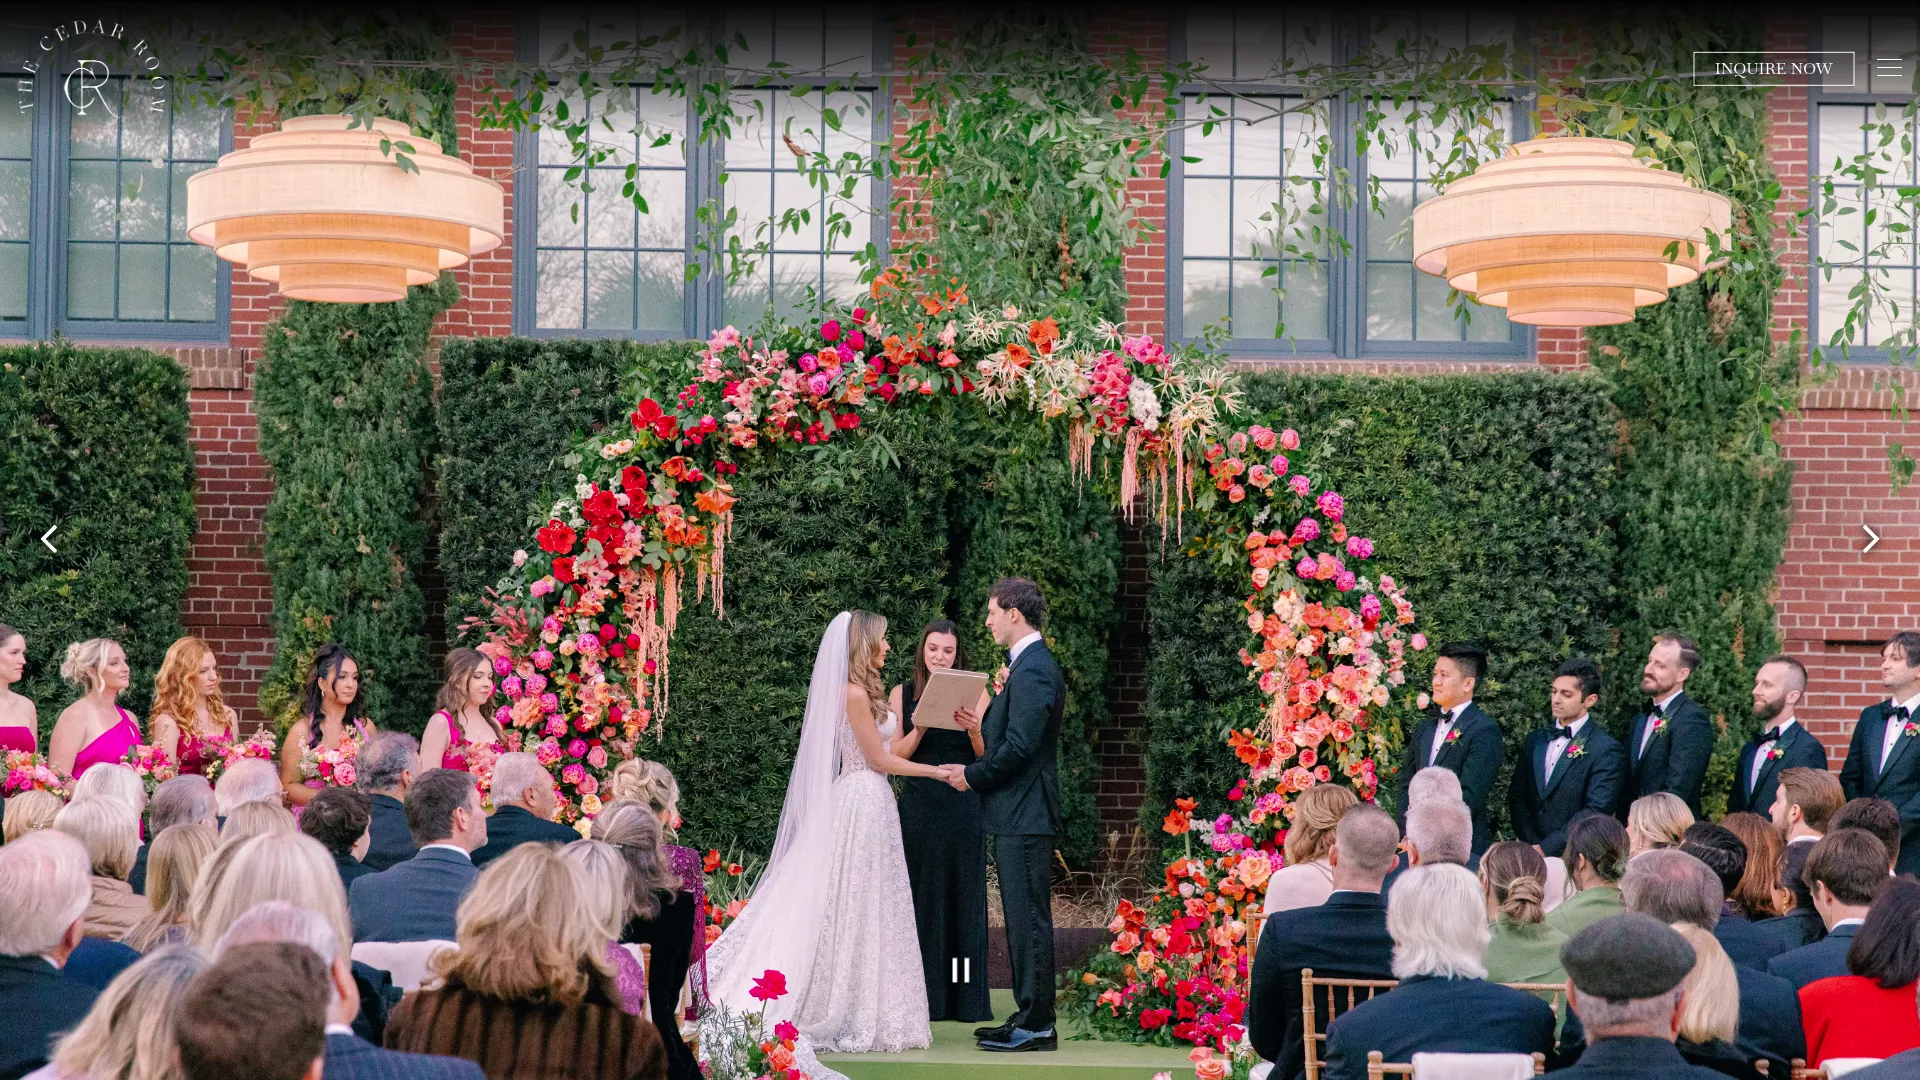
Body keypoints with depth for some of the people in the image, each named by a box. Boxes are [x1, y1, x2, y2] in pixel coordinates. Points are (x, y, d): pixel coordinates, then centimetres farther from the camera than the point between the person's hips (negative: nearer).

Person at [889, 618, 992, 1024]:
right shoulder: (903, 694, 6)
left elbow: (987, 755, 2)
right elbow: (895, 755, 1)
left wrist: (974, 728, -17)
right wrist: (919, 729, -15)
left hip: (964, 805, 0)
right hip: (919, 804, 0)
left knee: (964, 896, 1)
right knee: (923, 896, 0)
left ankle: (967, 998, 5)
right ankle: (925, 996, 3)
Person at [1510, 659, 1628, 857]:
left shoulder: (1607, 750, -5)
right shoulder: (1534, 741, 15)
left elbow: (1596, 811, -11)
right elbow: (1517, 797, 12)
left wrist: (1546, 848, -13)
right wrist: (1532, 844, -3)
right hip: (1532, 854, 5)